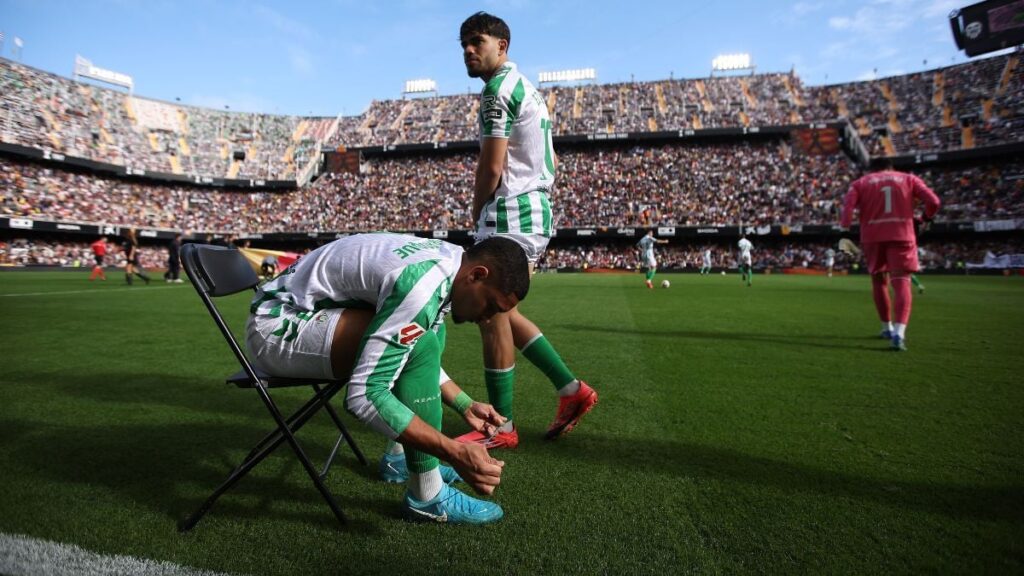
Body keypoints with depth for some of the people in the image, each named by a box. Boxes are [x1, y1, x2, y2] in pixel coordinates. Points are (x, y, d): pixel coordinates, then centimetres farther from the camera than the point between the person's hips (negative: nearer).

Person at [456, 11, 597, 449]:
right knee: (501, 313, 14)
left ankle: (501, 427, 7)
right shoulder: (526, 88, 22)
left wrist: (476, 216, 1)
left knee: (492, 318, -4)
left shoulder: (499, 88, -9)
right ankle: (571, 390, 17)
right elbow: (551, 162, 24)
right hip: (534, 211, 10)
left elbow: (491, 168, -16)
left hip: (509, 214, -10)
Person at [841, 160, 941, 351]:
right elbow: (933, 202, 2)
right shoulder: (909, 178, 13)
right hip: (902, 236, -1)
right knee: (901, 282, -5)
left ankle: (887, 327, 26)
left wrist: (845, 224, 1)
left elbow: (847, 205, -8)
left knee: (879, 280, 17)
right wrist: (927, 217, 20)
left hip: (873, 237, 1)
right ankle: (899, 332, -24)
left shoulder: (860, 182, 11)